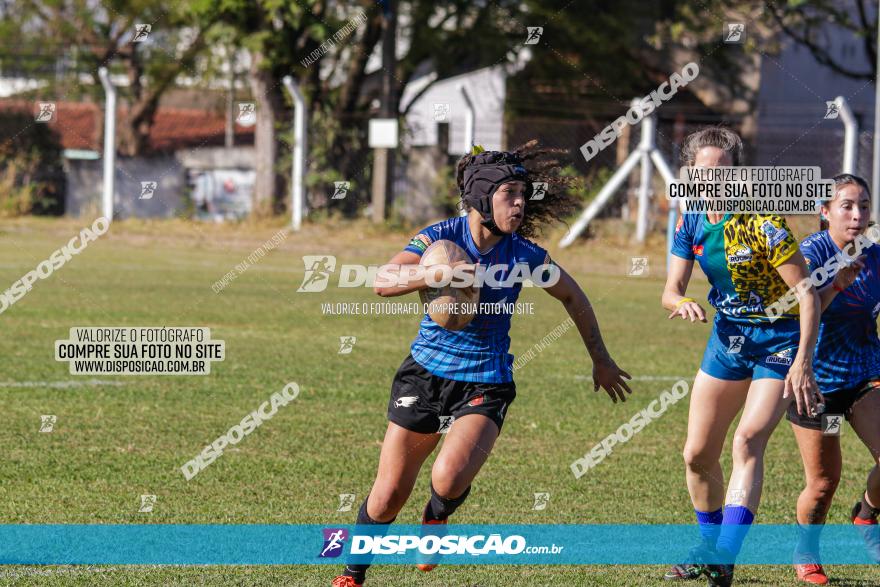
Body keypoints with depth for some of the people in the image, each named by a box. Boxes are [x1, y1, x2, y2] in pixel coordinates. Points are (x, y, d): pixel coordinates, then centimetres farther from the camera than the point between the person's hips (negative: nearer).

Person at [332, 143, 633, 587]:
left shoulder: (525, 255, -5)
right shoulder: (440, 238, -9)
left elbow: (572, 297, 12)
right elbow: (383, 282, -21)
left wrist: (601, 360, 18)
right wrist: (435, 274, -37)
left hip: (485, 384, 0)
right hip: (426, 372, 0)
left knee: (450, 479, -25)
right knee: (389, 496, 3)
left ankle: (436, 518, 12)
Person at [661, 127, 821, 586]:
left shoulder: (761, 221, -21)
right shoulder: (692, 221, -3)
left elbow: (807, 292, -20)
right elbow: (671, 290, 2)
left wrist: (803, 363, -26)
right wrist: (682, 303, -24)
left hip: (779, 340, -7)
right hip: (728, 336, 7)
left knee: (748, 441, -23)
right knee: (698, 454, 6)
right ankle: (709, 546, 26)